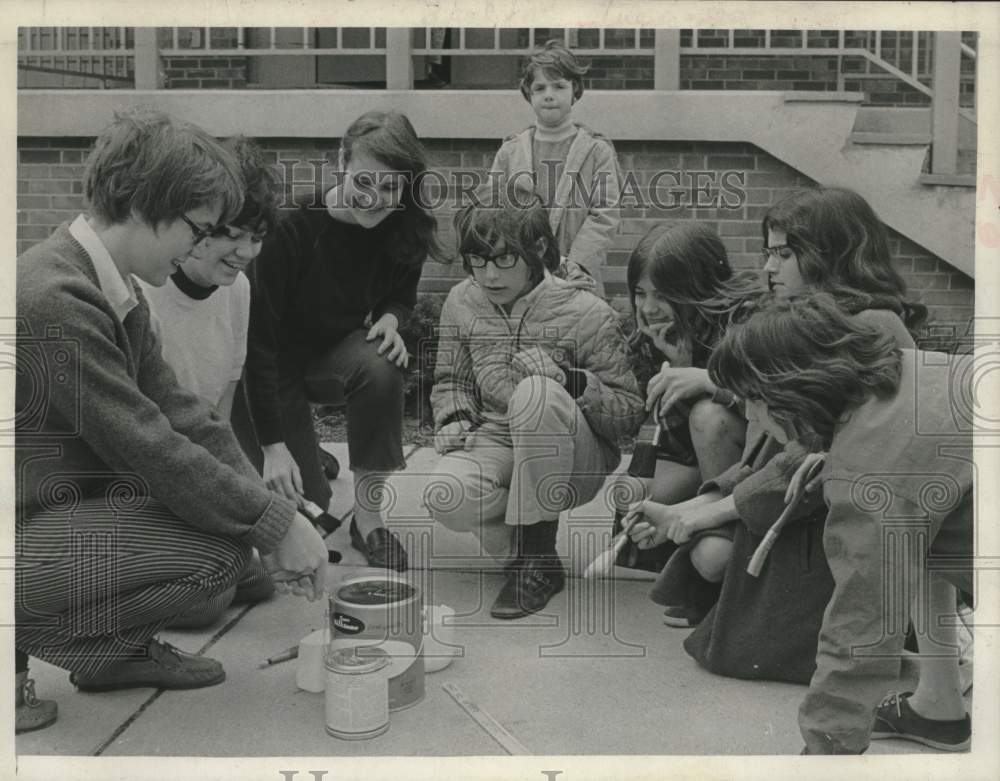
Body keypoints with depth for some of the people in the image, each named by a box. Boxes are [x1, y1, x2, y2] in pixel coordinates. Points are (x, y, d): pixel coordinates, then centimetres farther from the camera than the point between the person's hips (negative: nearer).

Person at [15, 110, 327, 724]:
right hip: (24, 535, -10)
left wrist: (273, 512, -3)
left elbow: (181, 413, 5)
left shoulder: (115, 290, 5)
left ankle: (116, 647, 13)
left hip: (68, 498, 10)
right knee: (220, 550, -20)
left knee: (230, 499, 7)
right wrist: (276, 524, -17)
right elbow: (151, 450, -26)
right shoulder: (54, 300, -26)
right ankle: (21, 647, -2)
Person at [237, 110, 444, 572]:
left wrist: (391, 318, -18)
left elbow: (402, 294, 9)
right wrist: (273, 446, -27)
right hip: (275, 364, -3)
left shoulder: (402, 228, -13)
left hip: (339, 348, 4)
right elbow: (259, 338, -25)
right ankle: (312, 463, 28)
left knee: (381, 368, -33)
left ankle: (368, 516, -15)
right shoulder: (294, 225, -27)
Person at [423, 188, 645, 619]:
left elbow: (629, 413, -9)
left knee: (535, 393, -37)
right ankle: (517, 538, 4)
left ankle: (536, 556, -23)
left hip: (575, 462, -3)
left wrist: (569, 381, -27)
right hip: (495, 444, 3)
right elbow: (451, 379, 18)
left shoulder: (586, 314, -13)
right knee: (445, 497, -32)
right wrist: (454, 418, -5)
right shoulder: (461, 302, 1)